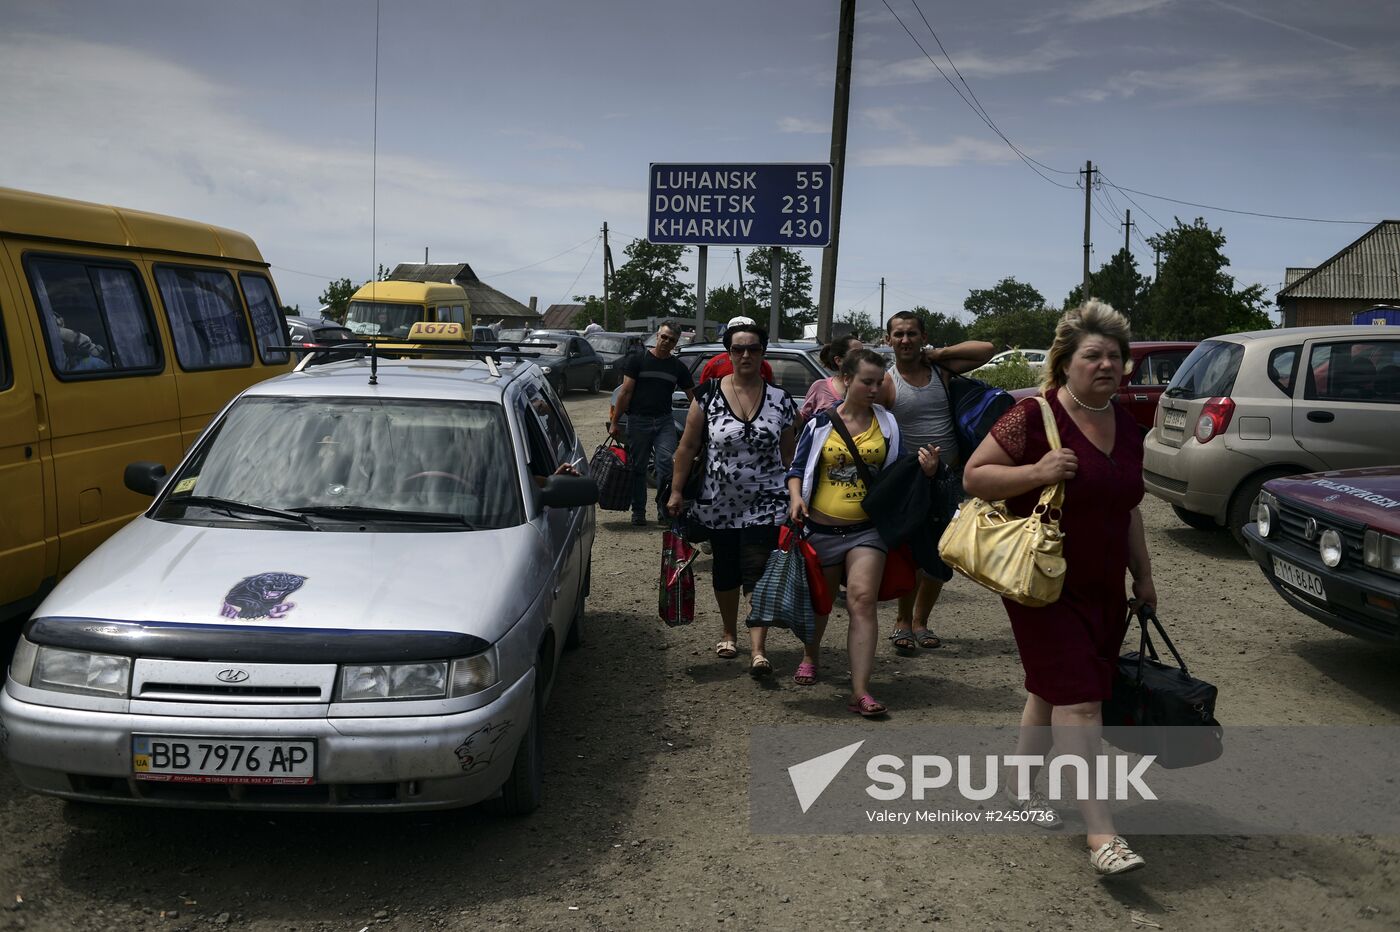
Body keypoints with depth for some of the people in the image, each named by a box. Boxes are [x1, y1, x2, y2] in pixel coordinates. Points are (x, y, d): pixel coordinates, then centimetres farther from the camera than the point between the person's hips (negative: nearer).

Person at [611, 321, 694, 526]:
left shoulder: (678, 367, 10)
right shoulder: (638, 360, 2)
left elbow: (692, 396, 12)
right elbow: (625, 392, 0)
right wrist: (615, 422, -3)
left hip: (664, 421, 2)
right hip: (638, 421, -1)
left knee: (667, 462, -16)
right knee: (638, 468, 4)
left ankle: (663, 507, -3)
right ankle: (638, 512, 16)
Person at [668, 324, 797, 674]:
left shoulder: (781, 400, 0)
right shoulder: (708, 395, -3)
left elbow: (788, 455, 6)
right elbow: (687, 446, 0)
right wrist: (676, 490, -3)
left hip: (766, 504, -1)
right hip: (719, 504, 1)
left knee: (759, 574, -8)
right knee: (725, 572, 16)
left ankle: (757, 649, -8)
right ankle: (728, 631, 37)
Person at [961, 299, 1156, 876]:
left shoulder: (1126, 426, 11)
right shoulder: (1034, 417, -12)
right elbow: (973, 477, -11)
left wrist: (1143, 574, 21)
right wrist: (1037, 472, -25)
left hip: (1103, 590, 7)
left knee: (1052, 692, 18)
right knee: (1078, 700, -11)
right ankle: (1101, 835, -8)